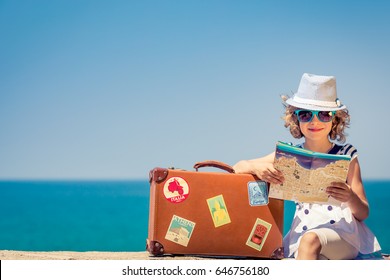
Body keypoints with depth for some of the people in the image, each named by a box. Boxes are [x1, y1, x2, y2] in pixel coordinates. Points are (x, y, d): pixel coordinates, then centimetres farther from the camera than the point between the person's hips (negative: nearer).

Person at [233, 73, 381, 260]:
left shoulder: (346, 155, 7)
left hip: (343, 232, -2)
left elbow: (363, 213, 6)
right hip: (303, 231, 2)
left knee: (310, 240, -37)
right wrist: (256, 167, -15)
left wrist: (351, 198, -20)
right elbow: (237, 168, 9)